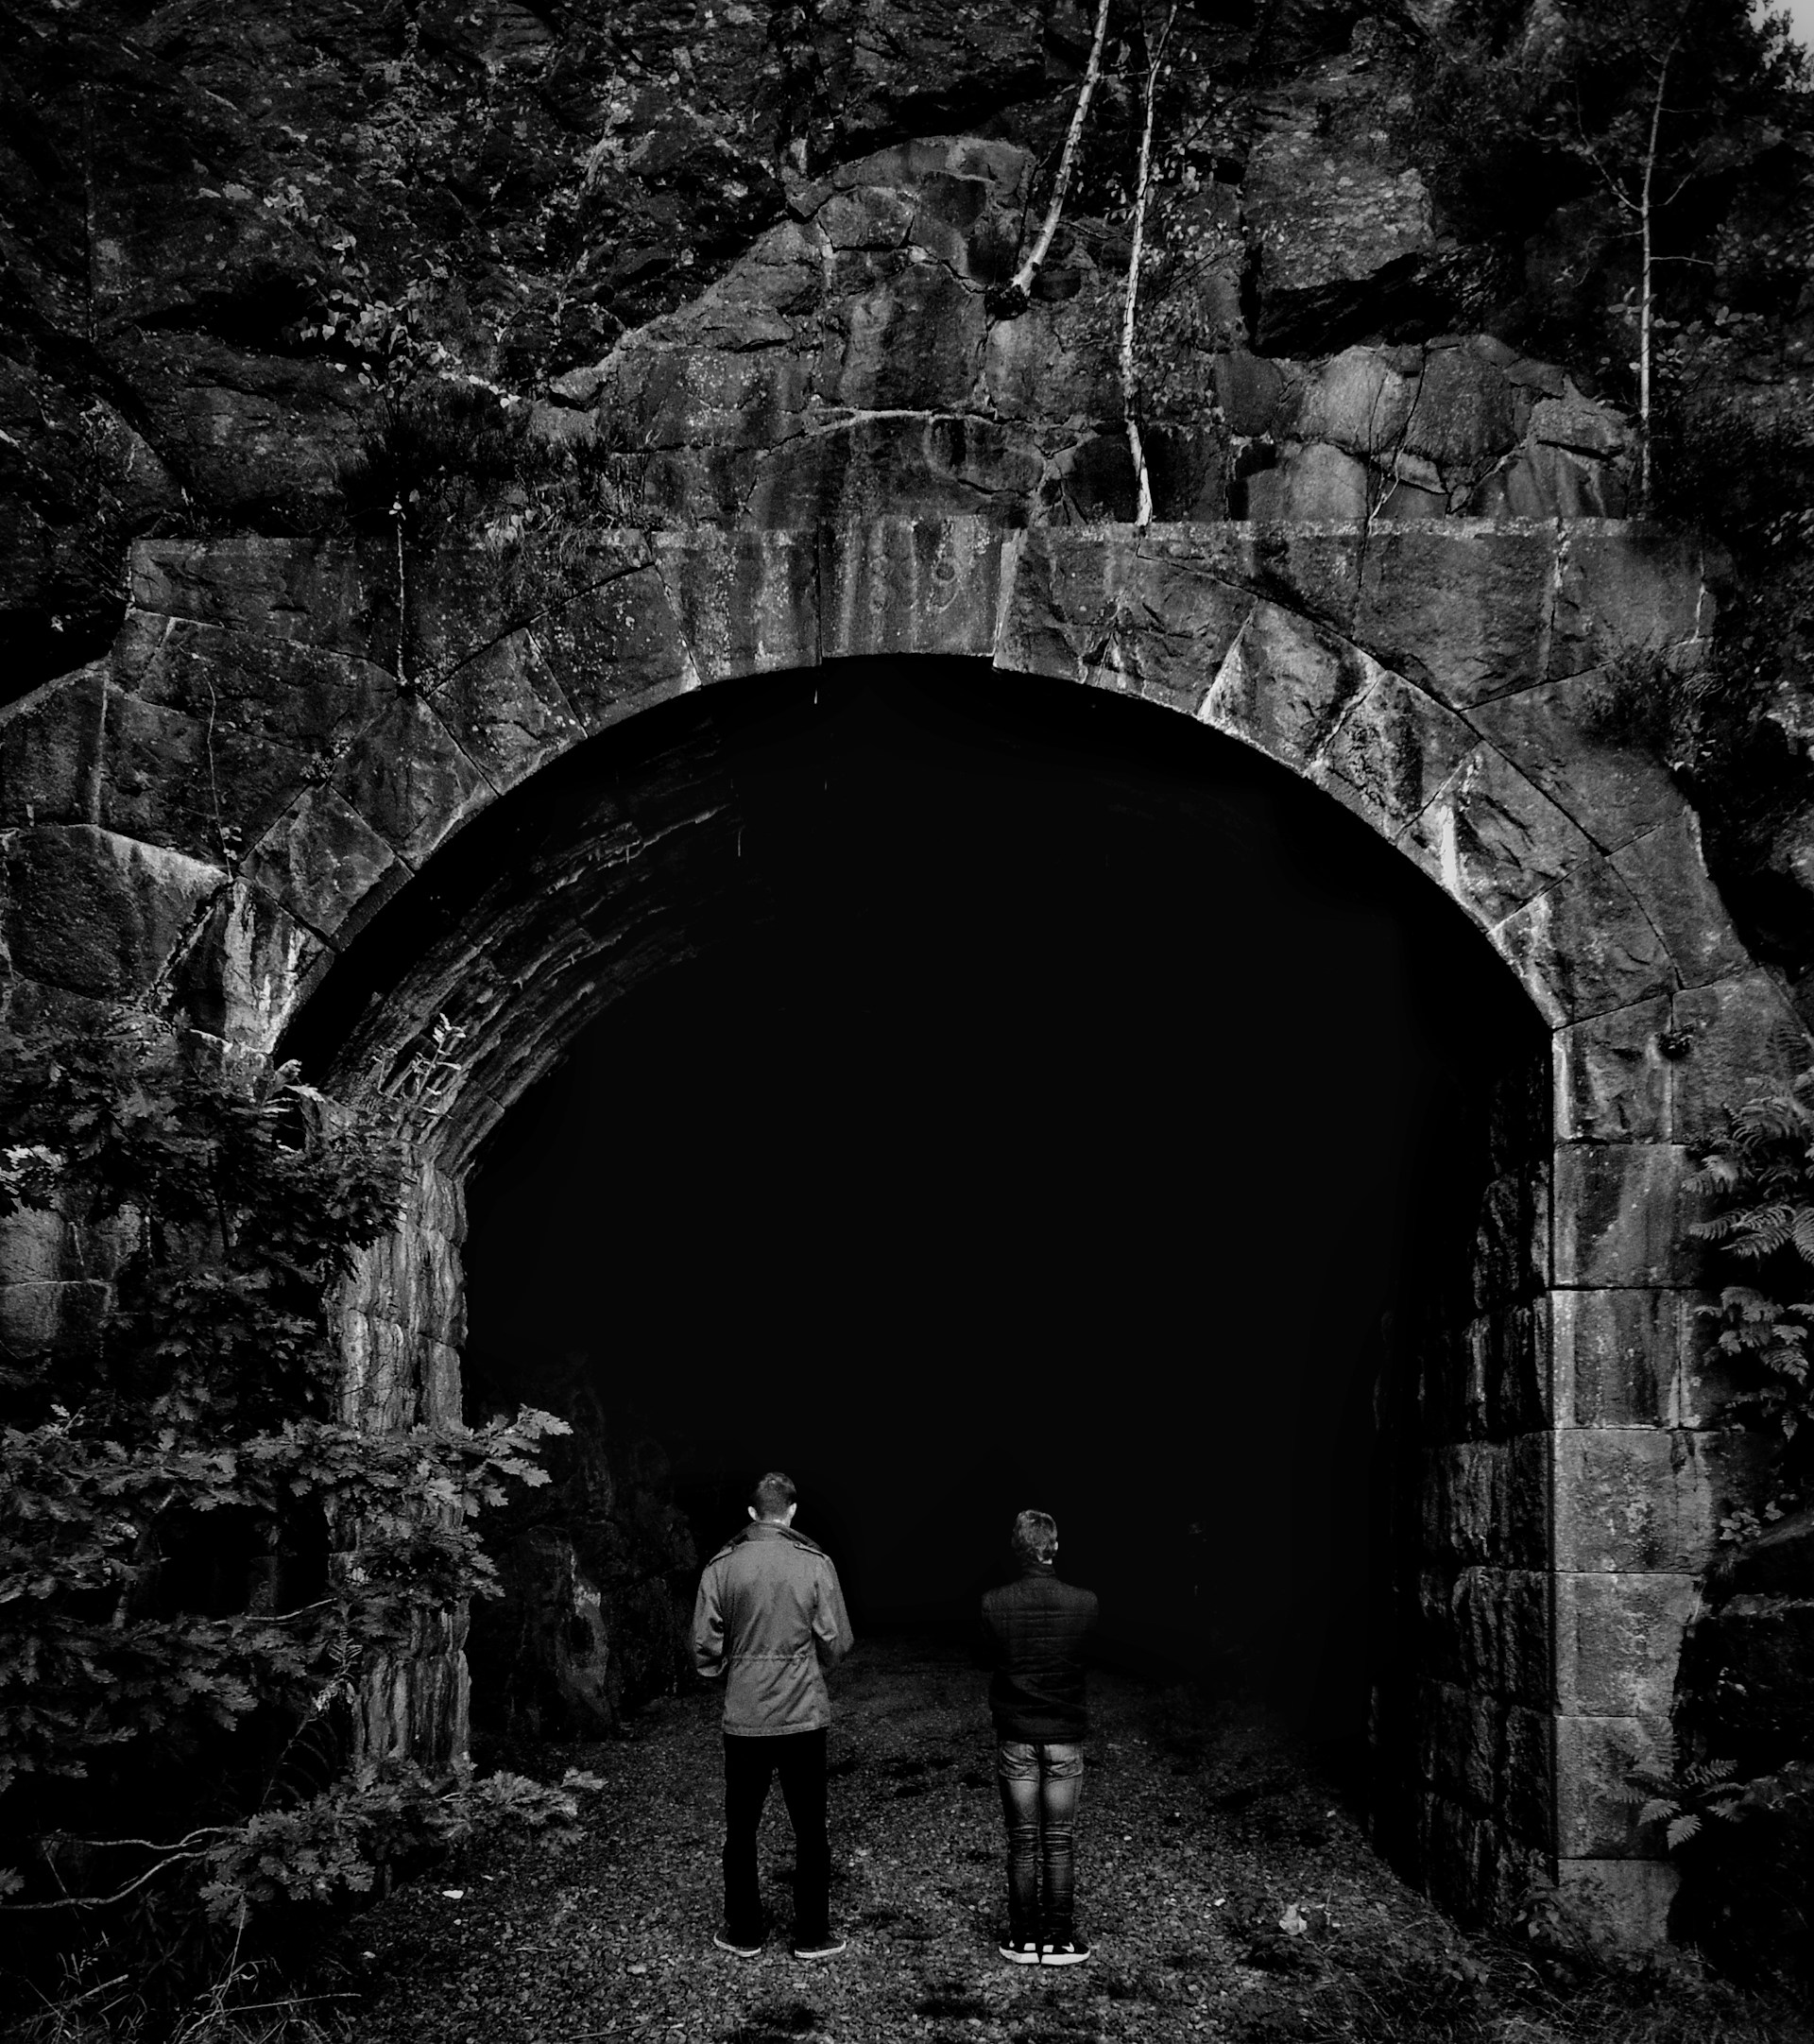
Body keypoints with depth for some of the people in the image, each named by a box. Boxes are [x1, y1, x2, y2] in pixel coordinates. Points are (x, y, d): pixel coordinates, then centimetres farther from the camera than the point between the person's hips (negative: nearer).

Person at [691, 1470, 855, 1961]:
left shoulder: (721, 1566, -4)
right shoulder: (814, 1563, -8)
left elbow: (705, 1649, -3)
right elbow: (836, 1643, -5)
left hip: (744, 1717, 1)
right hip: (804, 1715, -1)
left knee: (741, 1829, 13)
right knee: (809, 1829, 9)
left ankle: (744, 1934, 20)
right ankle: (812, 1935, 14)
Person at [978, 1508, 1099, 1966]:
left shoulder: (994, 1605, -12)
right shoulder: (1084, 1603, -11)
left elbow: (988, 1656, 4)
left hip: (1015, 1739, 0)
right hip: (1065, 1739, 0)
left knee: (1022, 1844, 9)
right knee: (1059, 1844, 9)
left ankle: (1024, 1939, 15)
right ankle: (1061, 1939, 13)